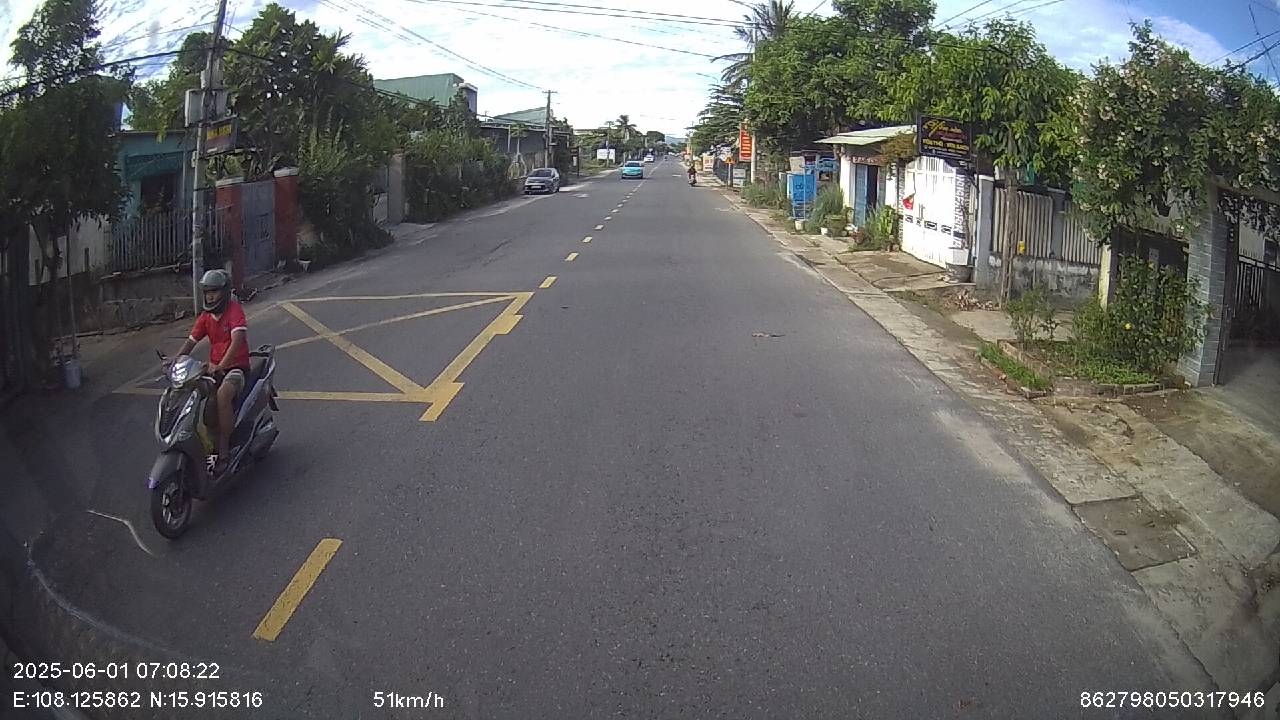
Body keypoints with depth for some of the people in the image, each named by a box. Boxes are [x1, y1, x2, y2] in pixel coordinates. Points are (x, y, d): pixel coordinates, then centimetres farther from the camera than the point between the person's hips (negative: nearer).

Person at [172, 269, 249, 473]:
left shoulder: (235, 310, -12)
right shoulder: (206, 317, 11)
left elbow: (237, 340, -26)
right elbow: (191, 341, 10)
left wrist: (220, 366, -37)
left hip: (236, 367, -8)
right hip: (214, 368, 8)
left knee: (223, 394, -36)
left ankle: (223, 451, -30)